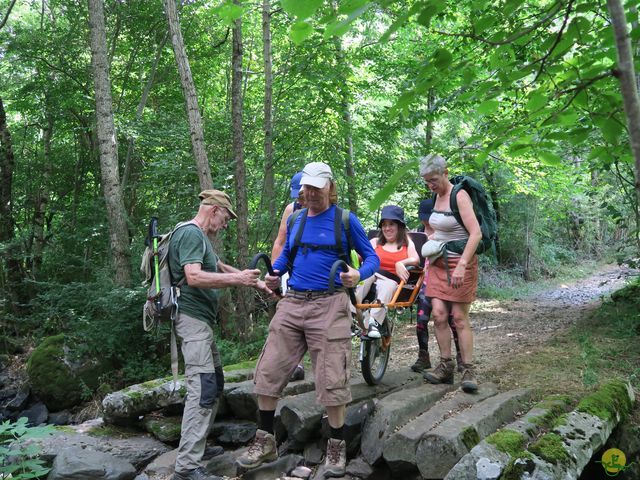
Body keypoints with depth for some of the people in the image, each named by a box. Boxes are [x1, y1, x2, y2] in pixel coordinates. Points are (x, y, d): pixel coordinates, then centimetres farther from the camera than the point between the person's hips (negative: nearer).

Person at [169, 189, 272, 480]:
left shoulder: (200, 237, 19)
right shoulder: (191, 233, -12)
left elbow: (219, 267, 29)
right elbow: (193, 277, -25)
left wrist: (253, 281, 26)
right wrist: (238, 279, -26)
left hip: (201, 319, 11)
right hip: (192, 317, -11)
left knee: (214, 384, 15)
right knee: (203, 388, -14)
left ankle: (196, 443, 24)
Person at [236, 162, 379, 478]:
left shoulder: (345, 220, 0)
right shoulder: (295, 221, 13)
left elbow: (372, 257, 2)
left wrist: (358, 276, -20)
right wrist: (273, 273, 3)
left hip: (329, 305, -4)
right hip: (292, 303, 5)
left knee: (332, 379, -2)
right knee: (268, 372, 4)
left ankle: (336, 447, 18)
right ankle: (265, 441, 20)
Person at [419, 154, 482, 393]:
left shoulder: (459, 196, -14)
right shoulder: (438, 196, 10)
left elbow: (476, 234, -23)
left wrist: (462, 265, -28)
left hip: (461, 262, -6)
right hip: (439, 263, 6)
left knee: (459, 318, -4)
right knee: (439, 314, 0)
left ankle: (468, 370, 6)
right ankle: (446, 366, 9)